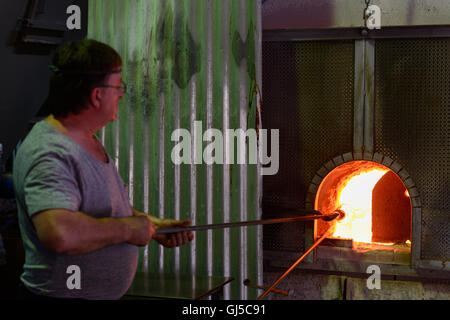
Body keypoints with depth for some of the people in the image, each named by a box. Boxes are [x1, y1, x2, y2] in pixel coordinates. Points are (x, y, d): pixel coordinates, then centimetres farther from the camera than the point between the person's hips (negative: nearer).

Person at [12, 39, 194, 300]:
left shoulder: (89, 140, 9)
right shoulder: (51, 154, -24)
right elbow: (59, 234, -38)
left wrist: (151, 224, 6)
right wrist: (128, 229, -25)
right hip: (60, 293, -9)